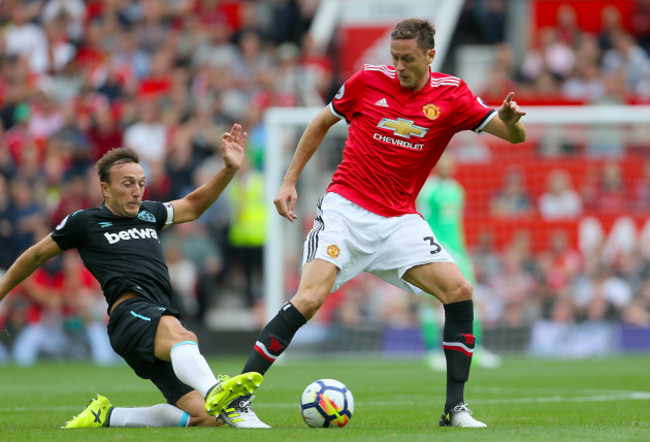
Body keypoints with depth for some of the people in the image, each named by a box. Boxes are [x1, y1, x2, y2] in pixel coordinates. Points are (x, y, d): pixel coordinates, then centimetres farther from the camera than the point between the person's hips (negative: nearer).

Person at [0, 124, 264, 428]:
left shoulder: (148, 214, 27)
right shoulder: (85, 222, 13)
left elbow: (193, 206, 40)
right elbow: (36, 256, 24)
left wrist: (230, 169, 29)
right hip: (130, 311, -7)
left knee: (205, 418, -11)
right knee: (178, 334, -43)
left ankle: (107, 417, 3)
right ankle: (213, 391, -76)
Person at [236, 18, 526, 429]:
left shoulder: (451, 95, -1)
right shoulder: (368, 80, -2)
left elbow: (515, 135, -4)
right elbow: (321, 123, 13)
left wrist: (510, 120, -29)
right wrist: (290, 181, 9)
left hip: (400, 220, 2)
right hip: (345, 207, -2)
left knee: (459, 291, -14)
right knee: (310, 298, -20)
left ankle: (455, 408, -4)